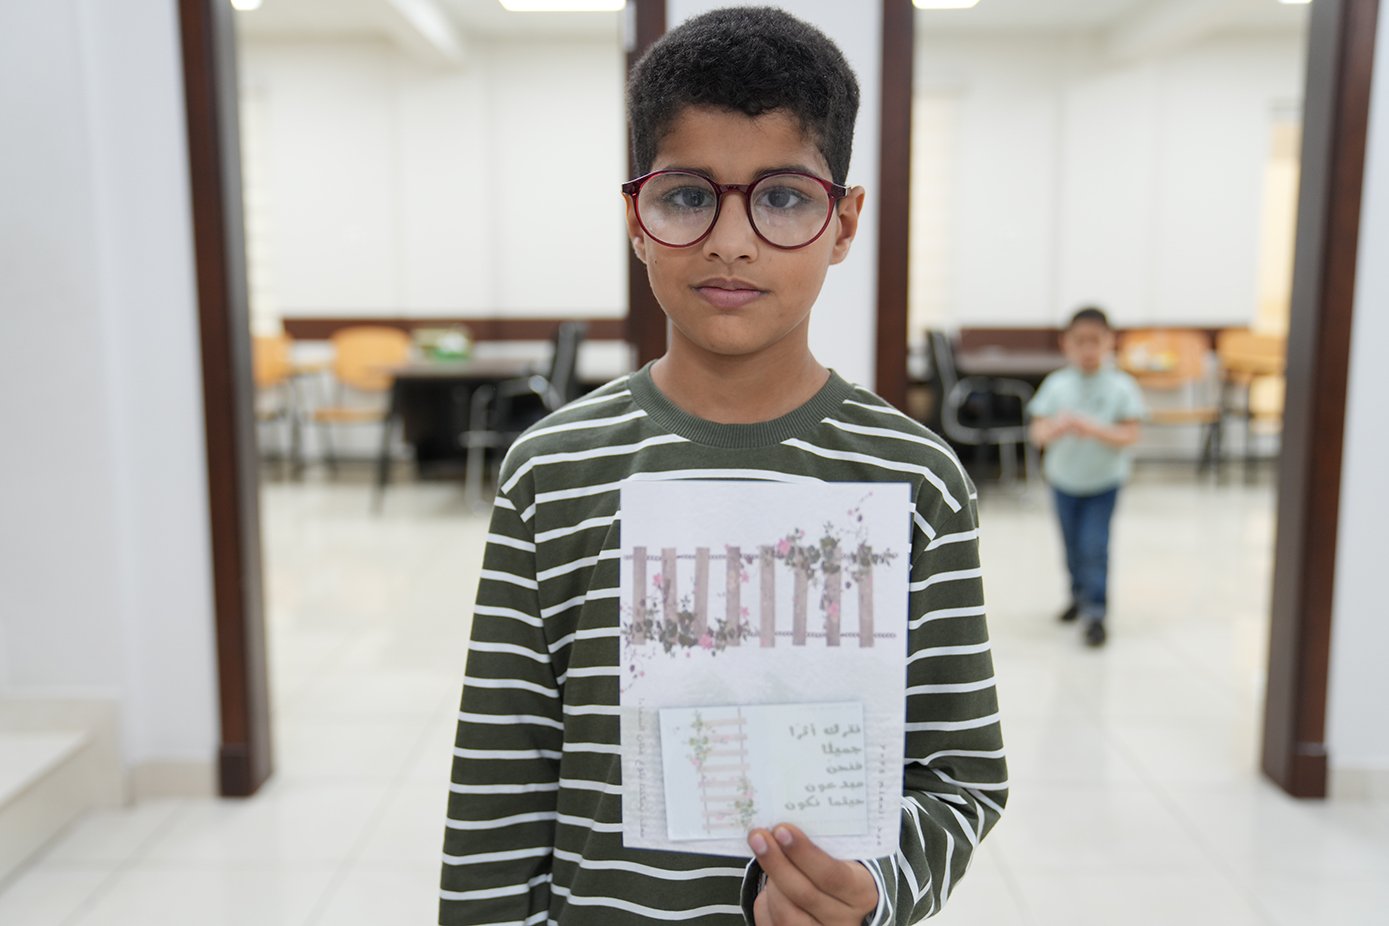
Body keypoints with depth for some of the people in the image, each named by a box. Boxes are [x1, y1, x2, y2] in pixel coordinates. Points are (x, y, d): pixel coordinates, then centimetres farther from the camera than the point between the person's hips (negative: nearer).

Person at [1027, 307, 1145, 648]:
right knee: (1073, 545, 17)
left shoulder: (1122, 387, -11)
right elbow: (1037, 432, -12)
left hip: (1104, 480, -3)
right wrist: (1058, 427, -34)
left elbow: (1129, 436, -16)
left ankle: (1096, 613, -2)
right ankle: (1080, 594, 40)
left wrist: (1094, 429, -32)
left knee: (1095, 546, -11)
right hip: (1064, 479, 3)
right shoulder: (1056, 385, -7)